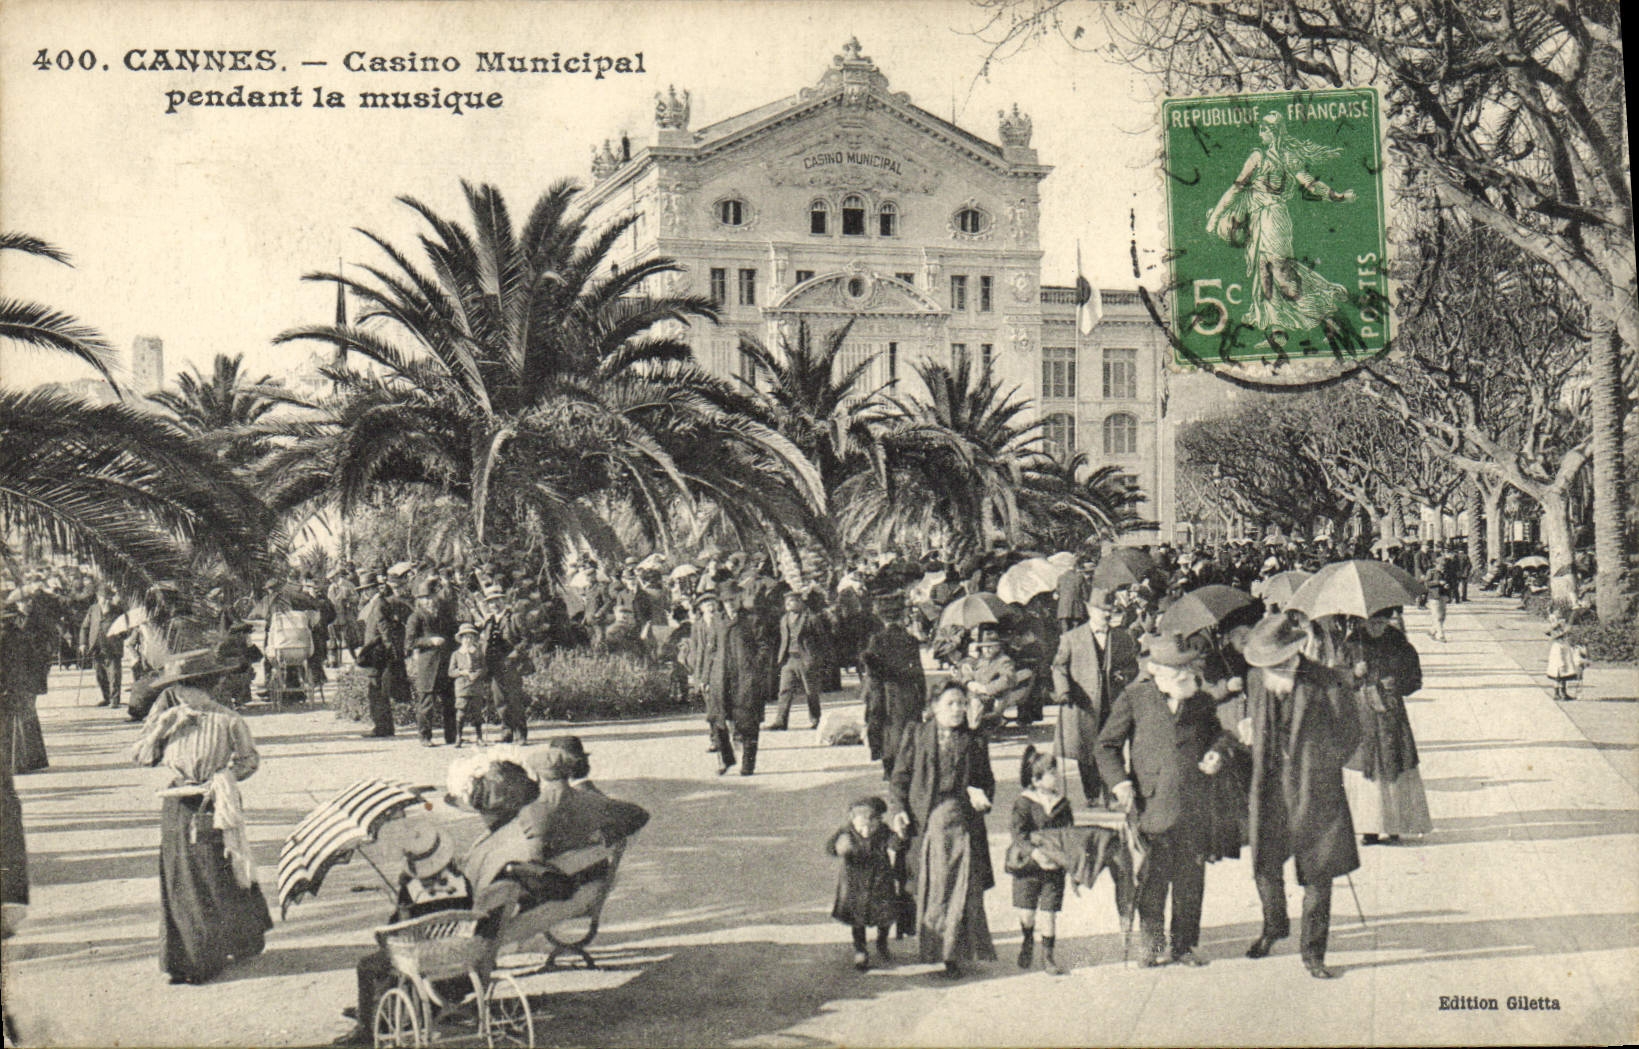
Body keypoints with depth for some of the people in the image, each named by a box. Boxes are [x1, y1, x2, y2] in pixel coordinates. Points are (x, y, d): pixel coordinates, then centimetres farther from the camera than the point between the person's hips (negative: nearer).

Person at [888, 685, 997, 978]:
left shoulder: (974, 742, 10)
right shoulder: (916, 737, 8)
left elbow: (987, 780, 16)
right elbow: (900, 777, 8)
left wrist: (980, 795, -6)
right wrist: (898, 810, -5)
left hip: (962, 821, 0)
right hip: (926, 819, 0)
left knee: (961, 887, -5)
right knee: (929, 887, 4)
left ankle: (954, 954, 1)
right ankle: (931, 947, 19)